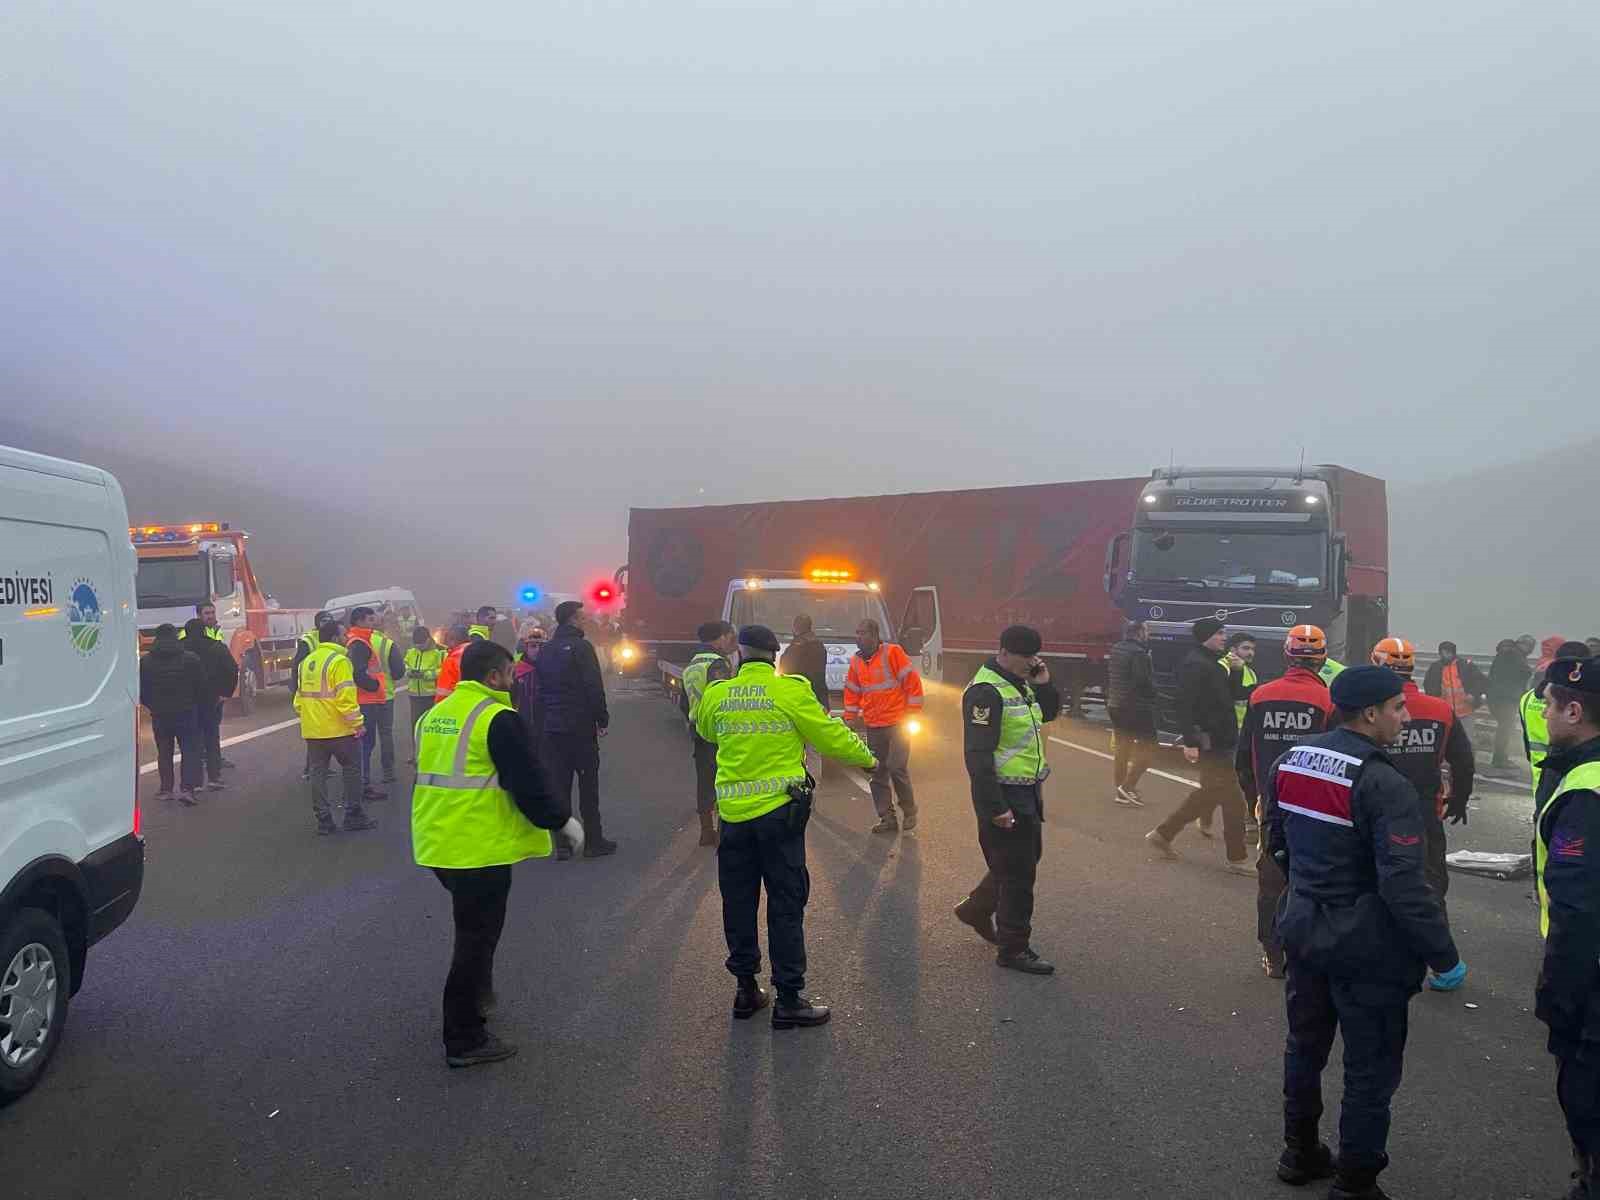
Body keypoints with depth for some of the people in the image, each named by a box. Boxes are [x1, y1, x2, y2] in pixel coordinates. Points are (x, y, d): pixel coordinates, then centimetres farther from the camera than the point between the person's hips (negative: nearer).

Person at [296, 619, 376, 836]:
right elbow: (346, 697, -20)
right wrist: (356, 723, -14)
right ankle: (353, 816, 9)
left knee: (318, 771, 9)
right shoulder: (338, 661, -14)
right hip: (338, 729, -7)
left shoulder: (307, 662, 12)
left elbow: (300, 695, 16)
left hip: (312, 730, 7)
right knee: (352, 769, 6)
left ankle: (323, 819, 10)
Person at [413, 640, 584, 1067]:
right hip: (479, 849, -8)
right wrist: (564, 820, -3)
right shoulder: (498, 718, -15)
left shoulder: (434, 714, 11)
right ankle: (465, 1040, 11)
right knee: (477, 937, 3)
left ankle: (477, 995, 39)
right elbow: (528, 786, -17)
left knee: (473, 926, 27)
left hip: (436, 845, 8)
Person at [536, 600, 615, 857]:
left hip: (551, 727, 6)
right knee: (588, 785, 2)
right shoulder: (581, 648, -11)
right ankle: (593, 841, 6)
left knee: (558, 785, 7)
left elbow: (541, 688, 13)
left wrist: (548, 716, 17)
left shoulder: (545, 650, 10)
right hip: (580, 727, -6)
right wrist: (603, 720, -7)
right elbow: (594, 688, -15)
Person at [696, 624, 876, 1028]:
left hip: (733, 812, 3)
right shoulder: (790, 692, -10)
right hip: (779, 810, -3)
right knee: (786, 905, 4)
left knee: (739, 903, 15)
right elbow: (830, 735, -4)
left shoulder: (716, 695, 0)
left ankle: (746, 989, 23)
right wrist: (866, 757, 14)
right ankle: (788, 1000, 7)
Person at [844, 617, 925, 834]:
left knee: (897, 768, -10)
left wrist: (912, 713, -9)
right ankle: (888, 819, 14)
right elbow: (852, 692, 17)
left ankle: (909, 812, 12)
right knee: (877, 773, 5)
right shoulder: (856, 660, 9)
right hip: (873, 727, 6)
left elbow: (912, 681, -9)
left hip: (897, 724, -6)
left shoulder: (892, 652, -9)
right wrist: (850, 718, 12)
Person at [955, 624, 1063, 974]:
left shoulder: (1021, 684, 9)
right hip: (1004, 794, -10)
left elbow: (1049, 713, 24)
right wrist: (995, 807, -26)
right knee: (1017, 871, -2)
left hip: (1027, 791, 10)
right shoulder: (986, 692, -21)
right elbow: (978, 754, -24)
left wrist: (1043, 684, 4)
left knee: (1027, 857, 22)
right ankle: (1013, 950, 11)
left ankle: (975, 909, 40)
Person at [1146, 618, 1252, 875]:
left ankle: (1162, 834, 23)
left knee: (1209, 794, 17)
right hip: (1210, 744, -10)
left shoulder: (1210, 664, 17)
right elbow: (1186, 706, -24)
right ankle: (1237, 858, 6)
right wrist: (1190, 742, -27)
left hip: (1219, 742, 10)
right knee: (1232, 800, -4)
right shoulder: (1195, 665, -16)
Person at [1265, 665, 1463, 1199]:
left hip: (1303, 930, 7)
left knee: (1305, 1046, 22)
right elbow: (1404, 885, -26)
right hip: (1366, 948, -7)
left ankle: (1300, 1154, 38)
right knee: (1370, 1071, 9)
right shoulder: (1383, 785, -24)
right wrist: (1445, 958, -17)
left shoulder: (1289, 762, 0)